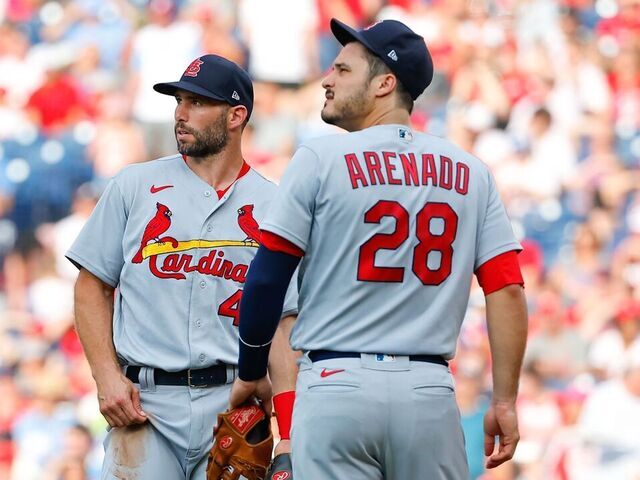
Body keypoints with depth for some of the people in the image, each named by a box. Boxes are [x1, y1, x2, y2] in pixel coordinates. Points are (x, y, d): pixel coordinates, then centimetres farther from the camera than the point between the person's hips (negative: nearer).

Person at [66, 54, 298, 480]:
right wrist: (108, 377, -3)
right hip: (145, 400, 0)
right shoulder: (135, 186, 9)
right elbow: (93, 285, 11)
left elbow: (283, 321, 5)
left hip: (235, 404, 0)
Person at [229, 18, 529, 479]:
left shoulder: (321, 159, -2)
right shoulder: (470, 173, 8)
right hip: (430, 392, 3)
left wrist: (252, 374, 11)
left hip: (337, 383, -3)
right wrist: (504, 401, 6)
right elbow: (506, 289, 2)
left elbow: (267, 280, -3)